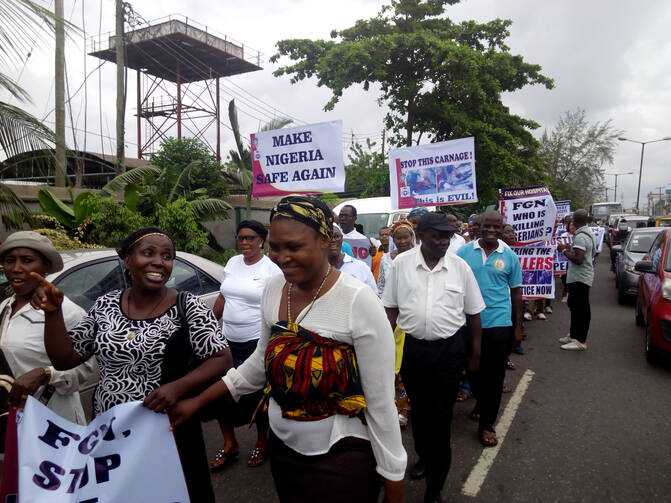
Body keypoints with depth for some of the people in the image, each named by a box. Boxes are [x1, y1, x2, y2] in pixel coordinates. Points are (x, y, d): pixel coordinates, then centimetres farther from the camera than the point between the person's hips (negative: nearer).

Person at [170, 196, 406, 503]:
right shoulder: (273, 290, -4)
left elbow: (381, 402, -16)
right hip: (282, 446, 6)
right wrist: (199, 401, 9)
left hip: (342, 459, -5)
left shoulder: (359, 302, -22)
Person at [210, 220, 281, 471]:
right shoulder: (232, 263, 8)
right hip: (228, 341, 6)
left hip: (256, 343, -5)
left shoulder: (271, 269, -9)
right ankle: (229, 445, 29)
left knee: (257, 395, 7)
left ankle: (262, 442, 31)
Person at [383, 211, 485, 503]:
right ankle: (424, 456, 46)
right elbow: (391, 308, 2)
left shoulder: (460, 267, -3)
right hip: (411, 347, 1)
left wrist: (475, 353, 5)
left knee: (441, 415, 5)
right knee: (418, 409, 19)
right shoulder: (401, 263, -4)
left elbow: (473, 313, 4)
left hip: (449, 350, -1)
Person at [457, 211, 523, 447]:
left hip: (499, 324, -1)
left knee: (494, 375, 5)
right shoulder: (464, 252, 0)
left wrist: (517, 327, 6)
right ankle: (481, 402, 45)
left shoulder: (509, 256, 1)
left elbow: (516, 292, 6)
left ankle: (486, 425, 19)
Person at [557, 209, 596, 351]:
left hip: (579, 278, -11)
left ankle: (581, 341, 0)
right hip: (580, 277, 11)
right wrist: (570, 249, 18)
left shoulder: (580, 237, -20)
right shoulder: (590, 234, 13)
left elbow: (578, 260, -26)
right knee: (574, 306, 19)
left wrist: (564, 251, -15)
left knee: (580, 308, -5)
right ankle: (574, 335, 29)